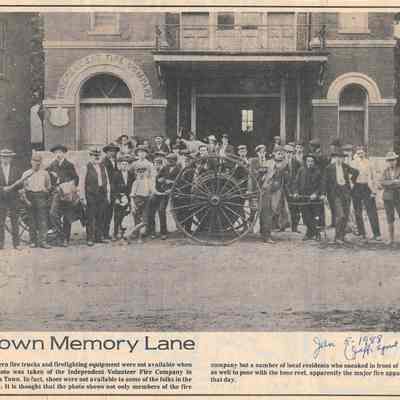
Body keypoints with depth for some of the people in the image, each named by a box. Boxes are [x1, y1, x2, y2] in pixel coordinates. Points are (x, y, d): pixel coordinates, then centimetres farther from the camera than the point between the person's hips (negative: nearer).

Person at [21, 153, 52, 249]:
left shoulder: (45, 173, 11)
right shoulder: (26, 174, 10)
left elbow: (49, 186, 15)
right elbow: (22, 188, 7)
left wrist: (46, 189, -6)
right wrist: (26, 199, -4)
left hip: (41, 197, -1)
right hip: (30, 198, 1)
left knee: (43, 220, -9)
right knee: (32, 220, 4)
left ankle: (43, 241, -10)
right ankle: (33, 241, 12)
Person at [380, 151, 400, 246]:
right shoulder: (385, 171, 8)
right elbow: (382, 183, -2)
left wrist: (388, 184, -16)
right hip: (387, 198, 3)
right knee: (389, 219, 5)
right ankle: (391, 239, 12)